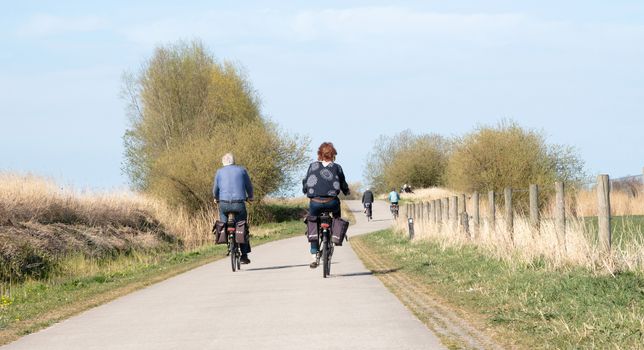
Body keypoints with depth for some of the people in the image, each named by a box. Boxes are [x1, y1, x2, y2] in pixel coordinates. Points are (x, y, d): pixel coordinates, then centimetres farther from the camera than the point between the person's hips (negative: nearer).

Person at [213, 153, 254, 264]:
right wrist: (250, 197, 31)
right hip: (239, 204, 0)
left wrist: (216, 198, 29)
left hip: (224, 203, 0)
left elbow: (215, 188, 8)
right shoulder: (241, 170, 7)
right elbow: (249, 186, 12)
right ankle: (244, 255, 8)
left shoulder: (220, 172, 6)